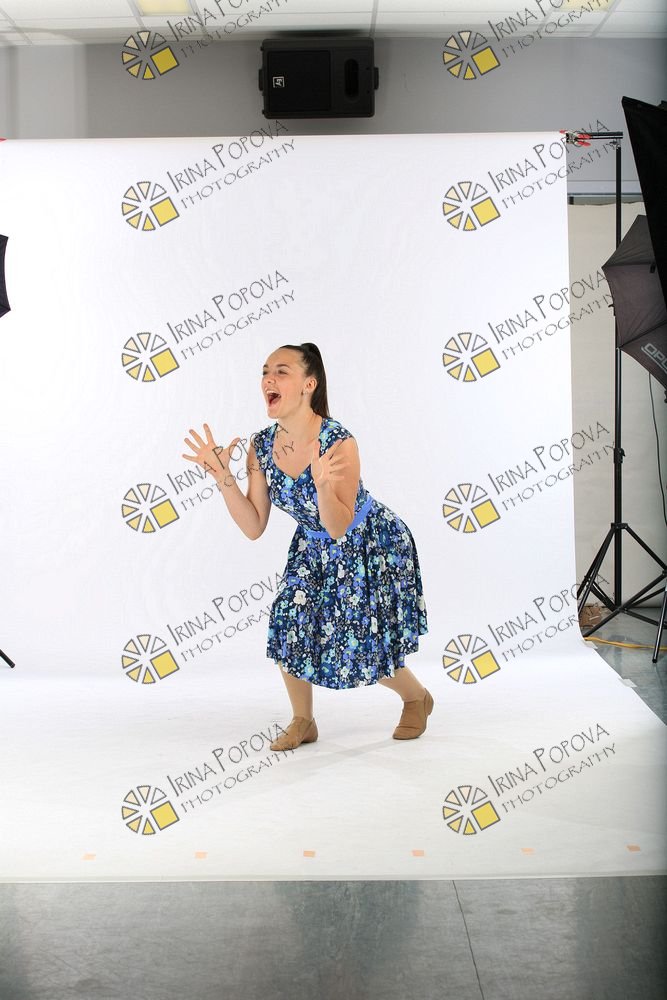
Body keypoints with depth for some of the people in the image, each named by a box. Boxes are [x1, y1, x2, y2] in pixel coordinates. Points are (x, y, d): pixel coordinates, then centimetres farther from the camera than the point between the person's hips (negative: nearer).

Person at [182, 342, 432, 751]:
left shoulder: (339, 443, -32)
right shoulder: (261, 446, -16)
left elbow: (339, 527, -30)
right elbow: (254, 527, -12)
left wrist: (322, 485, -48)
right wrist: (223, 475, -21)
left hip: (374, 544, -5)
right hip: (314, 547, 5)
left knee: (363, 645, -3)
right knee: (290, 622, -9)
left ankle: (418, 697, 31)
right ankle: (303, 722, 15)